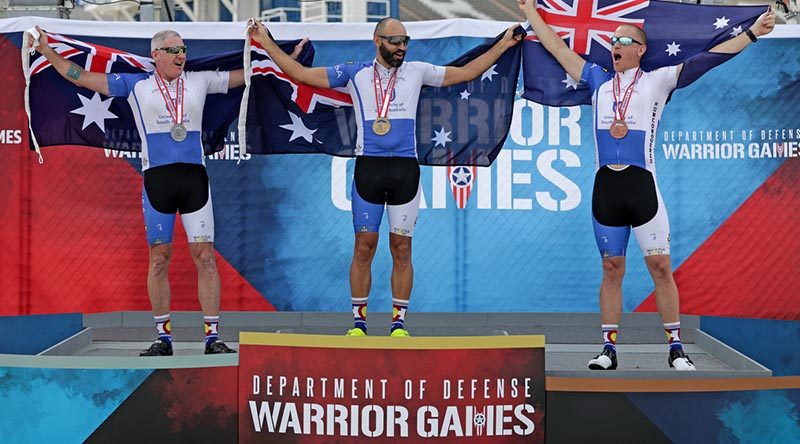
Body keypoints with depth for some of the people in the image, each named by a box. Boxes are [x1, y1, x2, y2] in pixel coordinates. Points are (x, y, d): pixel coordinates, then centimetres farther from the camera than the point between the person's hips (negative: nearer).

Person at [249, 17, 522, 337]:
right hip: (368, 167, -1)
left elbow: (466, 73, 20)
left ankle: (399, 322, 10)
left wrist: (503, 45, 19)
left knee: (401, 248, 3)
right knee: (364, 247, -1)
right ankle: (358, 321, 8)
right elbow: (301, 74, 11)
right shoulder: (355, 74, 9)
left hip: (406, 168, 1)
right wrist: (267, 43, 8)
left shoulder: (417, 71, 12)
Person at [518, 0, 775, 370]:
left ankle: (675, 348, 2)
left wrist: (752, 33, 1)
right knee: (611, 270, 6)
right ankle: (609, 349, 11)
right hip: (605, 186, 3)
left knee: (661, 267, -4)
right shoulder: (598, 81, 17)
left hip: (642, 184, -3)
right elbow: (558, 48, 23)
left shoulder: (656, 82, 8)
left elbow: (706, 59, 5)